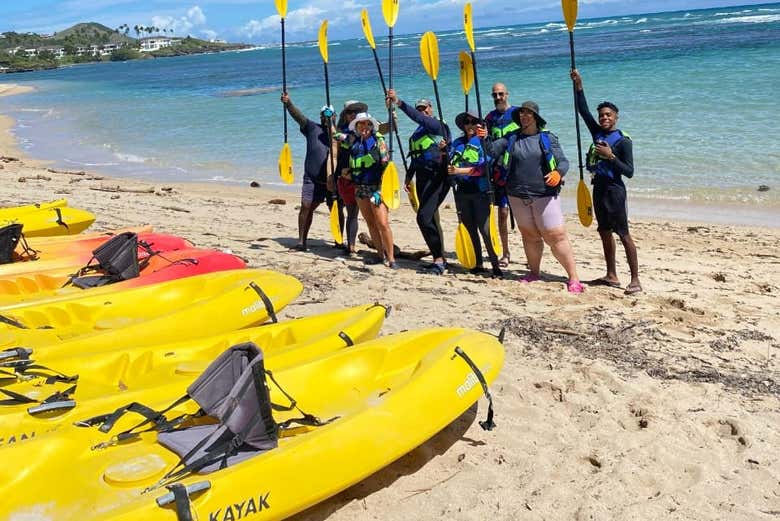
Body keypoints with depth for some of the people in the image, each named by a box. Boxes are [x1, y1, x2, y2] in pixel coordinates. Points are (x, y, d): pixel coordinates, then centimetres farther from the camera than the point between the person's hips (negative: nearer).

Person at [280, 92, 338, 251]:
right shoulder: (312, 128, 7)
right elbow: (298, 115, -5)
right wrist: (288, 103, -21)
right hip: (312, 179, -1)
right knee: (306, 206, -6)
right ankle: (301, 241, 1)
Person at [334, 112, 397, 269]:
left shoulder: (378, 140, -3)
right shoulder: (353, 140, 9)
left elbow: (385, 165, -8)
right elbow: (335, 134, 26)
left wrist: (380, 188, -12)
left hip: (375, 187, -5)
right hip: (360, 187, 5)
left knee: (382, 223, -11)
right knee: (370, 223, 8)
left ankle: (391, 258, -7)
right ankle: (381, 255, 17)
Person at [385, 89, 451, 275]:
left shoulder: (437, 125, -3)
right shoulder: (418, 132, 22)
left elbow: (418, 118, -21)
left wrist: (399, 102, -26)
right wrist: (409, 176, 19)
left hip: (436, 177, -9)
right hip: (422, 178, 9)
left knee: (424, 217, -19)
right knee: (431, 218, 11)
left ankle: (438, 259, -14)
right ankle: (440, 259, 20)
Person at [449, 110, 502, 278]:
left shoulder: (483, 142, -2)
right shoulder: (458, 143, 12)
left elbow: (481, 168, -15)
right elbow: (448, 164, 10)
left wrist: (459, 170, -24)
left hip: (480, 191, -5)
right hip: (462, 191, 5)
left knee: (484, 229, -10)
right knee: (470, 229, 9)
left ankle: (496, 266, -6)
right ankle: (478, 264, 19)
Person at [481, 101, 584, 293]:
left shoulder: (547, 137, 0)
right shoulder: (512, 138, 8)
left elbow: (563, 161, -2)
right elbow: (493, 150, 4)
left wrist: (558, 173, -24)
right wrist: (485, 138, -15)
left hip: (544, 196, -3)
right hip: (518, 196, 4)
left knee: (556, 236, -7)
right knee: (530, 236, 14)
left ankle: (573, 278, -2)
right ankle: (534, 272, 30)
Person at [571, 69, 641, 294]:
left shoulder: (623, 141, -9)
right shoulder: (597, 133, 8)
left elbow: (629, 172, -13)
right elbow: (583, 111, 7)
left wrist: (610, 156, -22)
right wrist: (578, 86, 0)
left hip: (614, 190, -8)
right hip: (599, 188, 8)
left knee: (624, 235, -8)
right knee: (605, 233, 13)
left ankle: (635, 280, -6)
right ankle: (611, 276, 23)